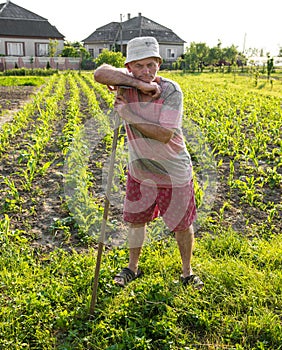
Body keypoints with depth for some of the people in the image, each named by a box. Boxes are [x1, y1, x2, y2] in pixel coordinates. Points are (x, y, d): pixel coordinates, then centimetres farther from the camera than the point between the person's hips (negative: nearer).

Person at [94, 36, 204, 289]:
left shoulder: (171, 90, -20)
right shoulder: (126, 81, -10)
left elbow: (164, 135, -28)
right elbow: (100, 73, -30)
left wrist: (129, 115, -25)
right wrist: (139, 84, -34)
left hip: (174, 173, -3)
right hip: (139, 171, 3)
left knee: (182, 225, 12)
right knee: (135, 220, 18)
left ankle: (187, 272, 37)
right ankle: (133, 267, 42)